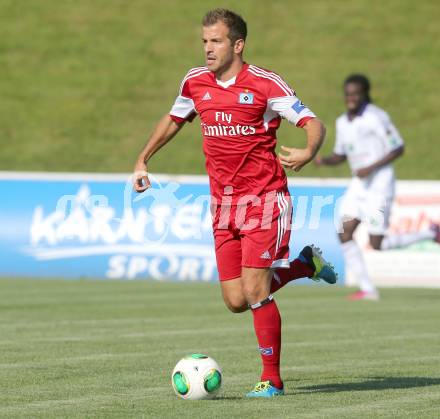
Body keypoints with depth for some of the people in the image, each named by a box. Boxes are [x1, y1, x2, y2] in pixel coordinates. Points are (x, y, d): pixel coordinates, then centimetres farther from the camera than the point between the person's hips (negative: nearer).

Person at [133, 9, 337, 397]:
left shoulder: (265, 84, -10)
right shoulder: (196, 82, 7)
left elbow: (314, 123, -12)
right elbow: (173, 120, 26)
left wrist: (308, 152, -32)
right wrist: (142, 160, 21)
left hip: (264, 200, -6)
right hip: (223, 204, 6)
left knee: (255, 293, -13)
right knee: (236, 301, 2)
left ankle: (272, 379, 3)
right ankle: (305, 264, 28)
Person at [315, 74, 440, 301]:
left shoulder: (376, 117, -14)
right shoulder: (342, 122, 9)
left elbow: (398, 148, -12)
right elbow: (340, 155, 19)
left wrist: (371, 168, -21)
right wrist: (323, 160, -3)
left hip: (379, 183, -7)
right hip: (359, 185, 7)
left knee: (377, 244, -6)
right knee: (344, 233, -8)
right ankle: (367, 289, -3)